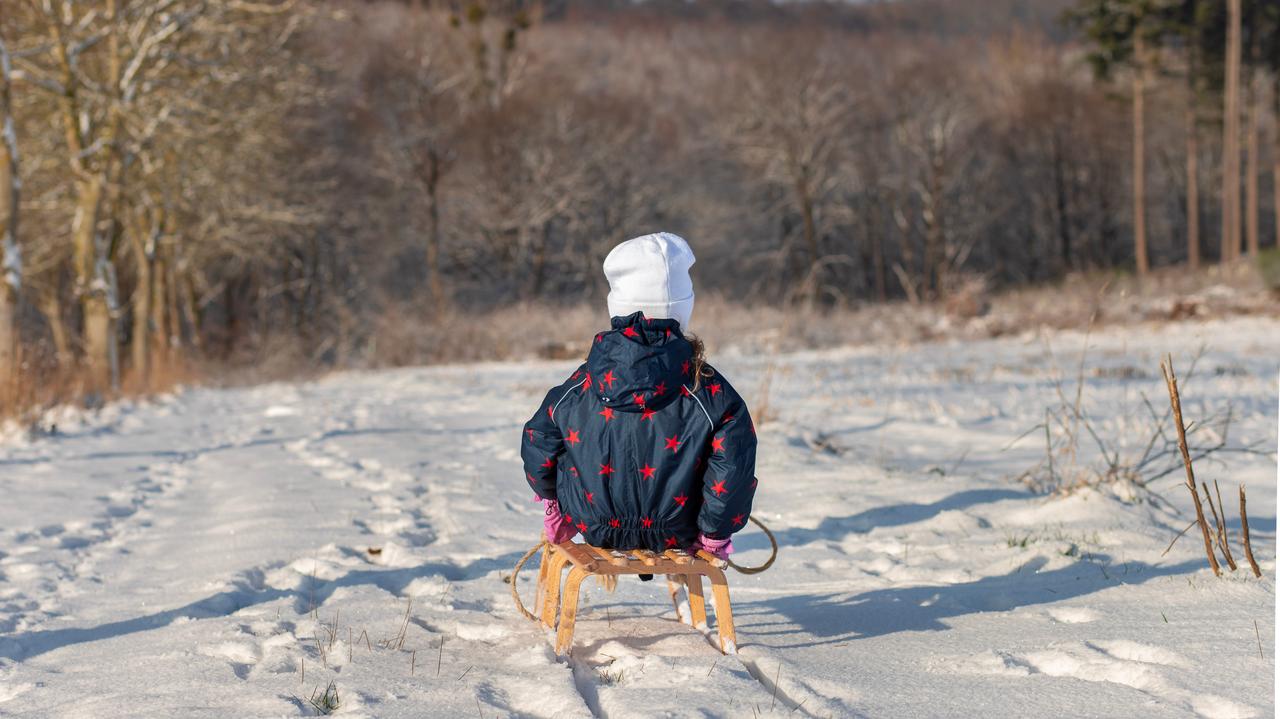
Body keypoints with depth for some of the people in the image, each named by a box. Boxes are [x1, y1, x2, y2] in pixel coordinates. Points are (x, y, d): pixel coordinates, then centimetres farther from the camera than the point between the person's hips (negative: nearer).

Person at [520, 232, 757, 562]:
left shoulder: (576, 389, -10)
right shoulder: (708, 390, -17)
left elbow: (538, 448, 2)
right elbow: (734, 467, -17)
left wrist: (552, 500, 23)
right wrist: (714, 533, -1)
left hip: (598, 530, 2)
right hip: (676, 532, -2)